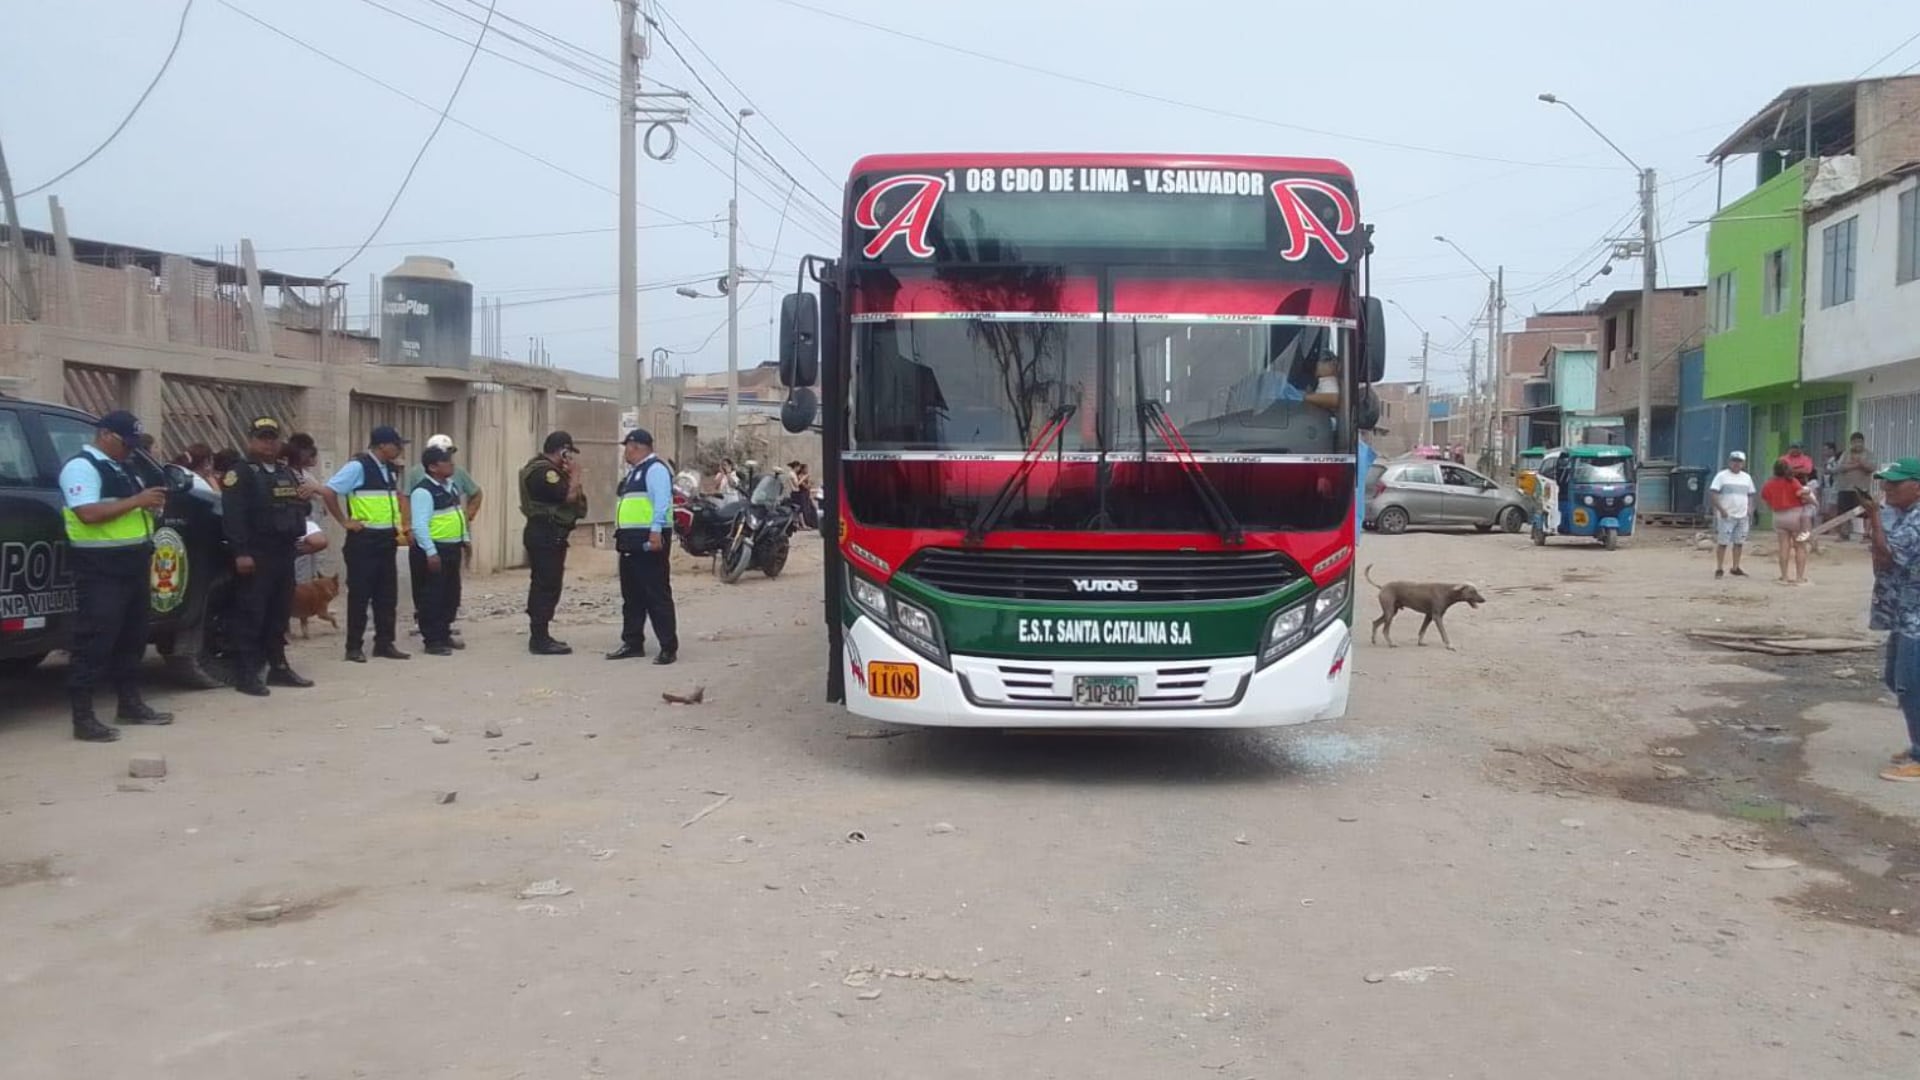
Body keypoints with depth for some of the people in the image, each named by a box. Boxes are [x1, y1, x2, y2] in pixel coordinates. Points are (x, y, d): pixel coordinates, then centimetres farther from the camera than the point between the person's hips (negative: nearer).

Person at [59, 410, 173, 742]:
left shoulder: (120, 469, 19)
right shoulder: (81, 467, -11)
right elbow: (89, 514, -24)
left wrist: (150, 506, 3)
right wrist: (137, 501, -21)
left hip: (131, 565, 10)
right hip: (100, 568, -10)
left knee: (132, 638, 16)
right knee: (94, 641, -8)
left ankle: (130, 704, 27)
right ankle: (83, 718, -6)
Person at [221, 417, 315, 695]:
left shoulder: (287, 472, 21)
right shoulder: (240, 473, -5)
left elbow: (301, 507, 27)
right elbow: (233, 515, -14)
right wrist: (241, 552, -22)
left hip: (284, 552, 8)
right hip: (256, 554, -8)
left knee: (280, 613, 13)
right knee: (251, 615, -7)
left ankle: (278, 667, 21)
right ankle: (246, 674, -5)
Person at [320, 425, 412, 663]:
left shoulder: (390, 469, 11)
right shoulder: (358, 466, -13)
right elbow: (328, 492, -18)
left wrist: (399, 522, 16)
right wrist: (345, 521, -14)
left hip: (387, 539, 8)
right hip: (364, 539, -7)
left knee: (387, 594, 9)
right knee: (360, 594, -1)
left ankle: (384, 643, 17)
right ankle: (354, 647, 7)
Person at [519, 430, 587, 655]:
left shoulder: (544, 468, 18)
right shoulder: (543, 471, -16)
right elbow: (569, 496, -22)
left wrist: (569, 476, 9)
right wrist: (575, 474, -7)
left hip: (546, 534, 11)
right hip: (547, 534, -11)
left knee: (542, 586, 14)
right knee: (548, 587, -11)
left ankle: (539, 636, 20)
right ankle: (540, 640, -11)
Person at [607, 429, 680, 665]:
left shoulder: (655, 469, -9)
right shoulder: (634, 472, 22)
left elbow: (662, 502, -19)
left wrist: (655, 532, -27)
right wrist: (620, 534, 21)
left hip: (649, 541, -10)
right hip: (630, 542, 10)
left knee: (657, 595, -8)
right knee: (631, 596, 13)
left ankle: (668, 647, -6)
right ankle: (633, 643, 20)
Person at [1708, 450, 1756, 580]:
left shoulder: (1746, 477, 15)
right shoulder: (1722, 476, -2)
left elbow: (1750, 495, 21)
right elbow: (1712, 494, -9)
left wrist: (1750, 509, 5)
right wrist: (1721, 509, -17)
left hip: (1743, 516, 5)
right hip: (1726, 516, -5)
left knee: (1739, 542, 7)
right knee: (1723, 542, -5)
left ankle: (1736, 568, 17)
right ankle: (1719, 569, 0)